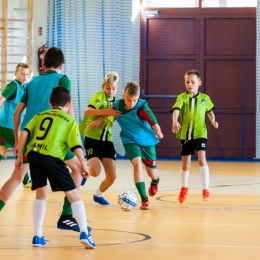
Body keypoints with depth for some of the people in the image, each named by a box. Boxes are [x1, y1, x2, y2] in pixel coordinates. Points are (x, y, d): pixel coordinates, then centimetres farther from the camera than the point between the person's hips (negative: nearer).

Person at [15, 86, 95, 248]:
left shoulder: (39, 116, 24)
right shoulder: (70, 120, 13)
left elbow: (24, 134, 12)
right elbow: (76, 146, 4)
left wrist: (20, 157, 17)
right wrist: (84, 165, 12)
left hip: (33, 155, 4)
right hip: (52, 158, -4)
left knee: (41, 193, 23)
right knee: (73, 195, 4)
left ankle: (38, 236, 20)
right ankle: (84, 234, -9)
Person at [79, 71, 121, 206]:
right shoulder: (99, 96, -8)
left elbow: (111, 114, -11)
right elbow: (87, 111, -24)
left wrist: (100, 120, -28)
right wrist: (106, 111, -32)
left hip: (107, 141, 6)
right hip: (92, 139, -6)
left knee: (112, 176, 1)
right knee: (96, 172, -21)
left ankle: (98, 195, 29)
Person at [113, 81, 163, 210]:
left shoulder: (142, 107, -25)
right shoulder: (117, 106, -15)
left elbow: (152, 120, -38)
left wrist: (158, 131, -56)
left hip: (147, 141, -1)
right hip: (130, 141, 1)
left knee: (151, 171, 9)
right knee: (137, 163, -24)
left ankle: (155, 182, 50)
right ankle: (144, 199, -19)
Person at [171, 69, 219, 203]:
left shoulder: (204, 98, 1)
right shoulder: (182, 97, -4)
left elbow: (210, 111, 17)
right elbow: (176, 110, -20)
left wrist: (213, 121, -1)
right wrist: (175, 121, -38)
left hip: (200, 133, -1)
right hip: (185, 133, 1)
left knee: (202, 158, -18)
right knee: (185, 162, 10)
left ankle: (206, 189, -11)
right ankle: (184, 188, 34)